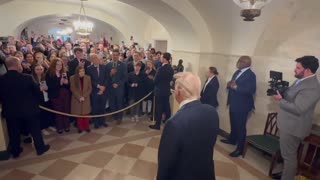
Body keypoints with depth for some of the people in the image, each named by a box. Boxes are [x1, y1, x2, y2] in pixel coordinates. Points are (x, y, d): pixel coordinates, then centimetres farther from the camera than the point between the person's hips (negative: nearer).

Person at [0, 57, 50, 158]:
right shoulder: (27, 78, -20)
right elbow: (37, 91, -9)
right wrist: (34, 102, 11)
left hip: (10, 111, 3)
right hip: (29, 109, -3)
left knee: (14, 132, 19)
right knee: (35, 130, 13)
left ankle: (15, 151, 34)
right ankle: (40, 148, 25)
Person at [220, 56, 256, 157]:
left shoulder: (251, 75, -16)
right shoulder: (237, 72, 11)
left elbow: (251, 90, -25)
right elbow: (232, 84, 15)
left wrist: (236, 87, -29)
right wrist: (229, 84, -8)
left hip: (242, 105, -8)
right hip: (233, 104, 9)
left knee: (240, 127, 1)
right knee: (233, 124, 23)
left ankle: (240, 149, 14)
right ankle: (232, 140, 43)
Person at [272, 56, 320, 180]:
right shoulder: (302, 81, 8)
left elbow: (297, 109, -29)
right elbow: (291, 97, 15)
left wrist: (280, 100, -19)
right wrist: (281, 91, -2)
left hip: (293, 127, -10)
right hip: (288, 124, 10)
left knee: (289, 155, 6)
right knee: (287, 154, 24)